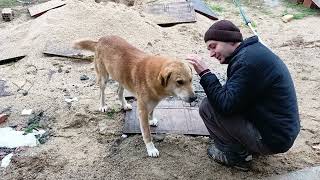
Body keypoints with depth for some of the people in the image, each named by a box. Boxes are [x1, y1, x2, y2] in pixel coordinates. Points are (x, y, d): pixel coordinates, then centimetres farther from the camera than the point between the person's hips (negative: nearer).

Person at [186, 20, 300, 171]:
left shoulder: (247, 60, -24)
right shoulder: (252, 50, 7)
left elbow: (226, 106, -25)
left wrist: (205, 73, -21)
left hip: (273, 138, -10)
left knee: (207, 107, -13)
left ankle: (238, 155, 4)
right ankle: (245, 146, 17)